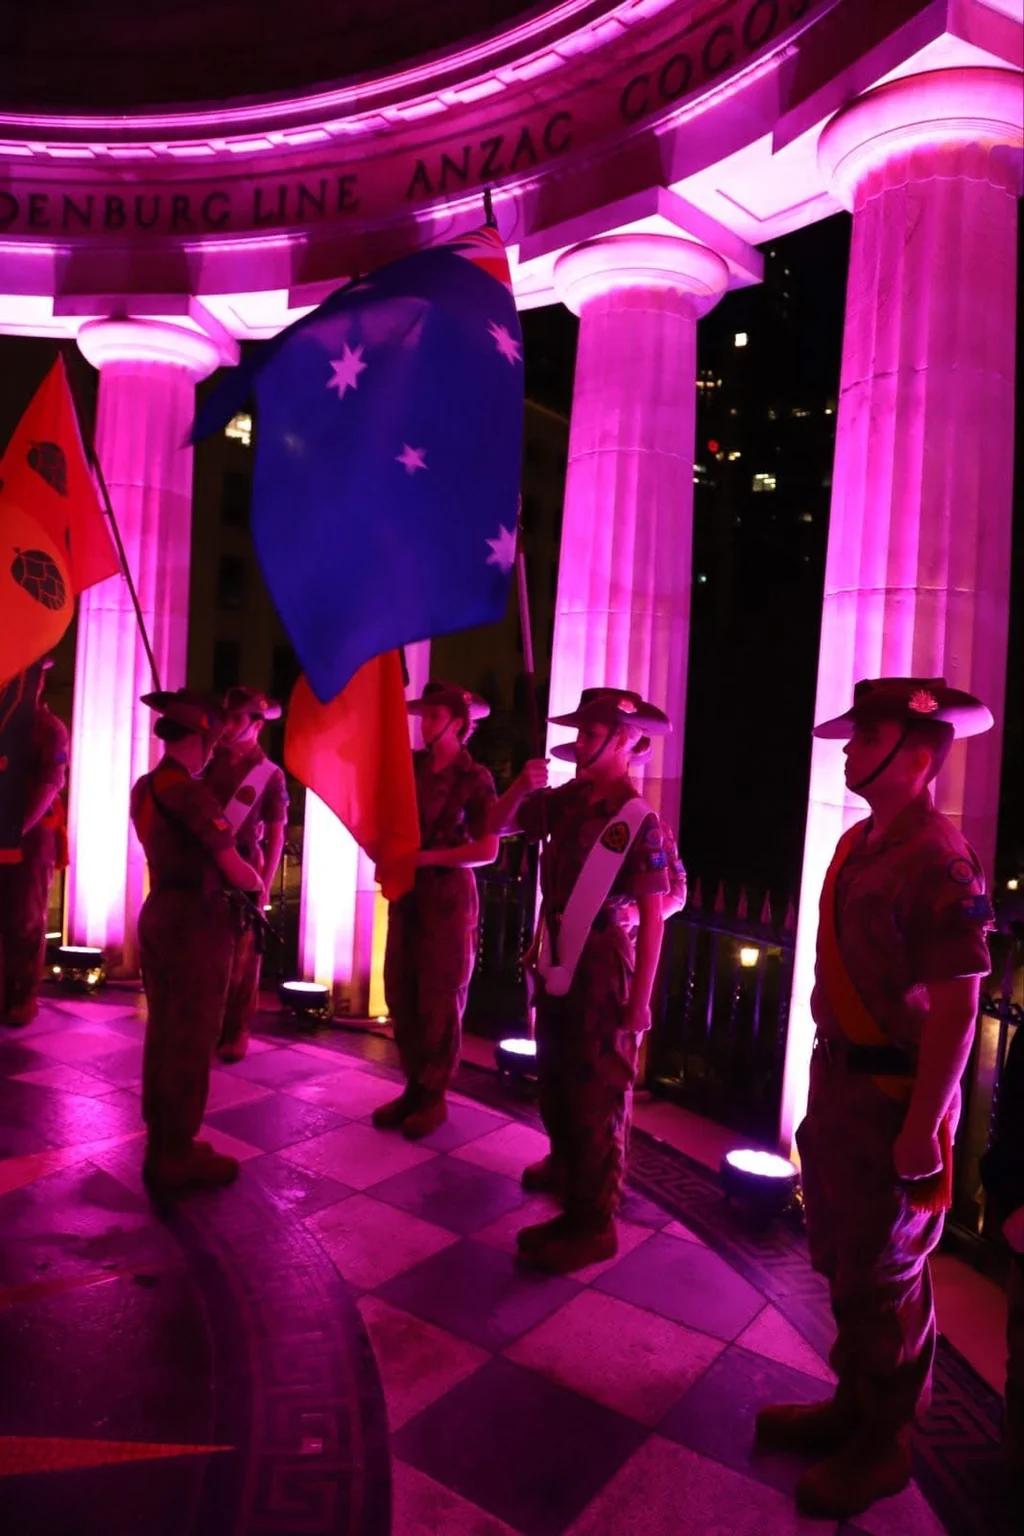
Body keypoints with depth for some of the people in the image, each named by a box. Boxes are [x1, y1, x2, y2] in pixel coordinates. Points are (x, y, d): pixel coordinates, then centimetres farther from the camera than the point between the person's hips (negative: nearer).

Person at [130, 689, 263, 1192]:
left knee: (162, 1032, 16)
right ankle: (177, 1157, 13)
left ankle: (160, 1143, 28)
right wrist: (259, 884, 2)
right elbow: (235, 870, -18)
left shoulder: (145, 787, 8)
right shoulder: (189, 792, -19)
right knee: (191, 1040, 2)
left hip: (159, 912, 9)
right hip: (196, 921, -9)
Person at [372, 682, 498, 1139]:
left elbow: (487, 849, -13)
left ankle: (434, 1097, 20)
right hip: (405, 892, 5)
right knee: (400, 994, 9)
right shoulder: (409, 765, 6)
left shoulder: (474, 778, -7)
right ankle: (414, 1087, 25)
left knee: (439, 1001, 5)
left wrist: (425, 858, -17)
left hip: (448, 896, -5)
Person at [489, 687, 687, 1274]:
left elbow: (654, 917, -17)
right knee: (555, 1083, 24)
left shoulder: (640, 822, -17)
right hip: (558, 966, 7)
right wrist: (522, 788, -7)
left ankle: (591, 1226, 17)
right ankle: (566, 1167, 49)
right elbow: (498, 825, 12)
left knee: (596, 1098, 4)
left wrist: (640, 999, -17)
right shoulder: (567, 800, 2)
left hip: (606, 974, -7)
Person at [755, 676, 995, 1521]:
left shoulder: (941, 865, -22)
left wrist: (922, 1130, -22)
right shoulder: (859, 841, 4)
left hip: (895, 1096, -8)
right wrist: (825, 1074, 14)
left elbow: (956, 1008, -23)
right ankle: (853, 1405, 44)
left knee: (885, 1280, 11)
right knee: (841, 1261, 23)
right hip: (840, 1078, 8)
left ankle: (882, 1445, 33)